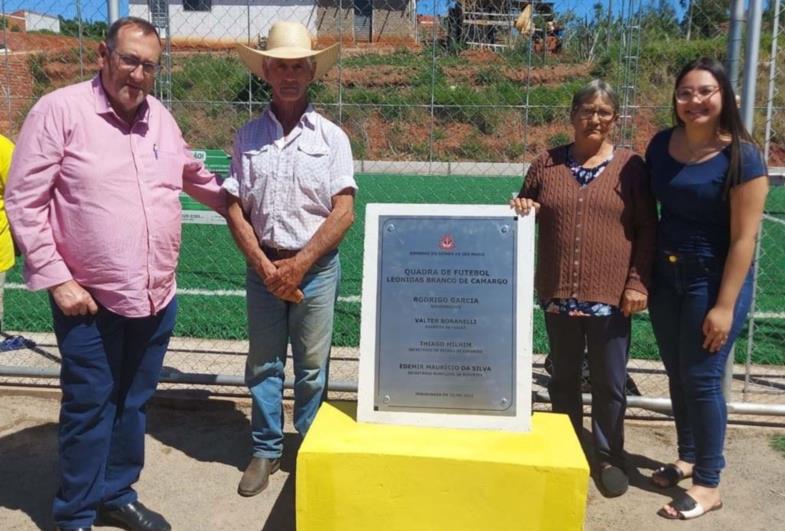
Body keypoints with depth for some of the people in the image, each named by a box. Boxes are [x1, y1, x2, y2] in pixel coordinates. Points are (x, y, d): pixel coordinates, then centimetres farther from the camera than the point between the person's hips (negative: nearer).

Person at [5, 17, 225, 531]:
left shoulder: (161, 116, 8)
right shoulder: (59, 110, -10)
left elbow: (193, 174, 25)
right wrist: (56, 278, -14)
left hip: (157, 297, 6)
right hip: (90, 300, -5)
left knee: (133, 403, 17)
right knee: (89, 408, 7)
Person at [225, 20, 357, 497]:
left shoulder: (331, 137, -2)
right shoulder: (248, 136, 3)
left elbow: (343, 212, -8)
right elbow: (234, 208, 1)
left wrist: (299, 265, -13)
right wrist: (264, 265, -9)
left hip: (316, 267, -2)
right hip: (263, 266, 2)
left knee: (312, 368, 8)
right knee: (263, 364, 11)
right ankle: (266, 451, 26)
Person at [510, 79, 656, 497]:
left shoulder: (629, 165, 0)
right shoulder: (547, 163, 5)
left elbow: (647, 229, 0)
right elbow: (524, 215, 15)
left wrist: (638, 282, -6)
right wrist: (521, 208, -8)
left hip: (610, 295, -2)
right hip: (557, 293, 2)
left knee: (610, 383, 8)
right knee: (563, 377, 15)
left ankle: (609, 457, 28)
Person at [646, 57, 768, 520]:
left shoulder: (741, 156, -14)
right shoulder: (661, 146, 2)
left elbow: (744, 238, -16)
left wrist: (725, 306, -18)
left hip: (713, 279, -6)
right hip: (666, 276, 6)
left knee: (701, 378, 0)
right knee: (677, 374, 15)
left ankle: (709, 484, 16)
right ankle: (688, 458, 34)